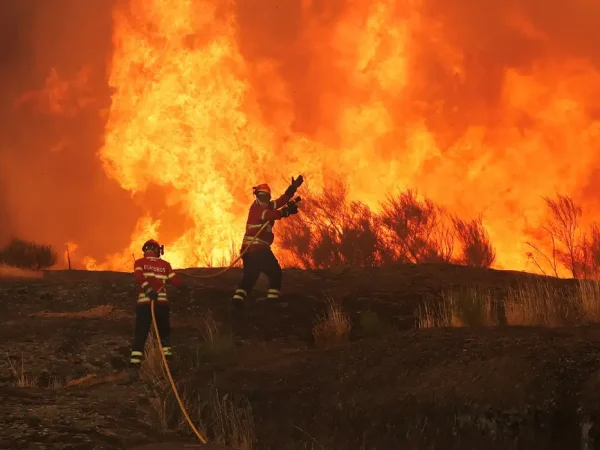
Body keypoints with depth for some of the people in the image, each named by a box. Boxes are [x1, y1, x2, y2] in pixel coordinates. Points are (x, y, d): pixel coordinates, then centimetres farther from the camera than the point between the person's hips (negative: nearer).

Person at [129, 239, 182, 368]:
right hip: (161, 302, 1)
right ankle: (166, 354, 5)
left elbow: (139, 277, -13)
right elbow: (177, 281, 9)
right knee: (164, 332, 16)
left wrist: (148, 289, -24)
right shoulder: (165, 264, 11)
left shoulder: (139, 263, 7)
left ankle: (135, 360, -11)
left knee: (141, 333, 1)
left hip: (144, 302, -1)